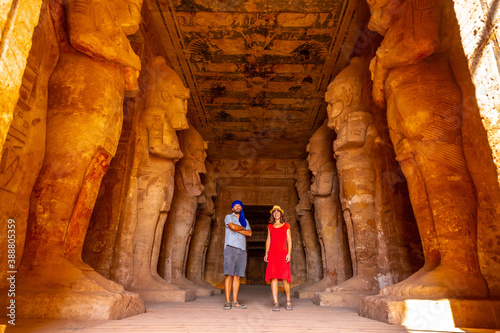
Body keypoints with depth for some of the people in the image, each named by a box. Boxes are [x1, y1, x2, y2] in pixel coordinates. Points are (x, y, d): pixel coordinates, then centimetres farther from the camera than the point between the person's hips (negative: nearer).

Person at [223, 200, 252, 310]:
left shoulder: (245, 221, 23)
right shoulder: (228, 217, 11)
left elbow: (249, 233, 5)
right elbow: (233, 227, -10)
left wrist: (237, 229, -5)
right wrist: (242, 228, 7)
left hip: (242, 249, 4)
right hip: (231, 247, -4)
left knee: (237, 276, 2)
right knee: (229, 275, -9)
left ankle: (235, 302, 4)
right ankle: (227, 302, -8)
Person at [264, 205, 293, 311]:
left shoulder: (286, 225, 8)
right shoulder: (270, 226, 15)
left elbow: (289, 240, 3)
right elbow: (268, 240, 15)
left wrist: (289, 253, -8)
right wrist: (266, 253, 5)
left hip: (283, 253, -2)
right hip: (272, 254, 2)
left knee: (285, 278, -4)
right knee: (273, 277, -7)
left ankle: (288, 301, 17)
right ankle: (276, 303, -3)